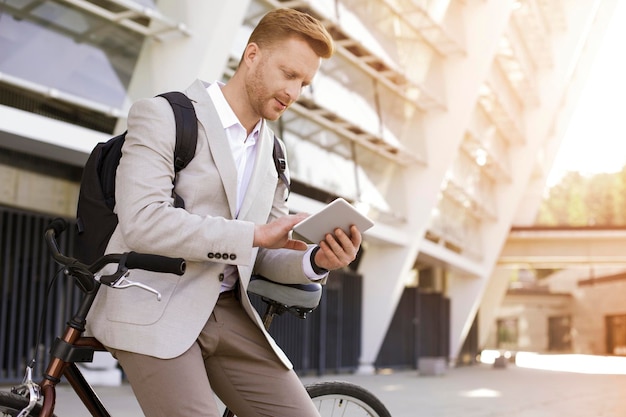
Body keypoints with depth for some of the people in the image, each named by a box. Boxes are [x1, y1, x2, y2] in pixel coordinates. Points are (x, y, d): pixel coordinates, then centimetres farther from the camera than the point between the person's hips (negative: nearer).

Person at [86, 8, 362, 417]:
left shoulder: (272, 152, 14)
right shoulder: (163, 116, -5)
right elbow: (142, 221, -19)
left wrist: (317, 259, -7)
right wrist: (254, 233, -20)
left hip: (227, 314, 6)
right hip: (154, 310, -6)